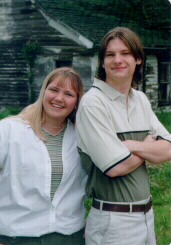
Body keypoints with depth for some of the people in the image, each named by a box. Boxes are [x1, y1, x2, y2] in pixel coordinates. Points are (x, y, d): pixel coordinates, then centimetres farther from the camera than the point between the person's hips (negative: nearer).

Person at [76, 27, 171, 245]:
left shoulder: (141, 100, 8)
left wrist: (132, 146, -16)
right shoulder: (92, 102, -13)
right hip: (112, 222, -6)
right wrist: (150, 144, -2)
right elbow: (115, 167, -18)